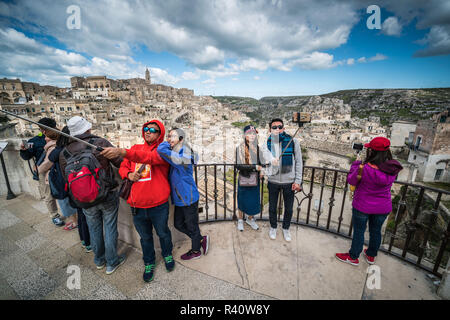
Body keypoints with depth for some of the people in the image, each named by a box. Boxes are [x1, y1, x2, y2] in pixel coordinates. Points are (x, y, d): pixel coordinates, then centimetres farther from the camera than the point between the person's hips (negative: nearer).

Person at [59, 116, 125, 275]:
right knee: (110, 229, 13)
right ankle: (112, 262, 28)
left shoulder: (64, 153, -2)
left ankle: (99, 260, 42)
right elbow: (120, 163, -15)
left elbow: (67, 179, 6)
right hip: (108, 196, -3)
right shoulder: (100, 142, -15)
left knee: (94, 230, 22)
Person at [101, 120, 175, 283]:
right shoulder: (136, 148, 8)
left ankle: (167, 254, 48)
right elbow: (123, 167, 15)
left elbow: (149, 157, -29)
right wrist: (129, 174, -9)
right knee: (145, 237, 21)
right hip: (137, 205, 4)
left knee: (163, 233, 19)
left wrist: (122, 152, -41)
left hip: (158, 205, -3)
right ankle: (149, 263, 45)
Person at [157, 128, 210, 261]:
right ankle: (201, 240, 35)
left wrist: (167, 144, -13)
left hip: (189, 199, -9)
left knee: (192, 226, 11)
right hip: (180, 199, 9)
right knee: (178, 224, 21)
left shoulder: (183, 156, -24)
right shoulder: (174, 155, 4)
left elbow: (161, 150, -32)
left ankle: (196, 251, 35)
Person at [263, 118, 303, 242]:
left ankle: (286, 229, 41)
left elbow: (298, 162, -5)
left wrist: (298, 181, -7)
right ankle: (273, 227, 42)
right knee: (272, 207, 16)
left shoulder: (293, 142, -9)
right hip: (273, 181, 1)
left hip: (289, 181, -1)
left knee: (289, 209, 15)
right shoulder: (268, 144, -3)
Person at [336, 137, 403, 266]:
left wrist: (356, 164, 1)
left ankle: (353, 257, 30)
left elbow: (351, 180, -12)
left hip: (363, 207, -5)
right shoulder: (392, 169, -11)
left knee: (359, 231, 12)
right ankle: (371, 256, 44)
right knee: (376, 231, 23)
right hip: (383, 207, 5)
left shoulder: (364, 168, -28)